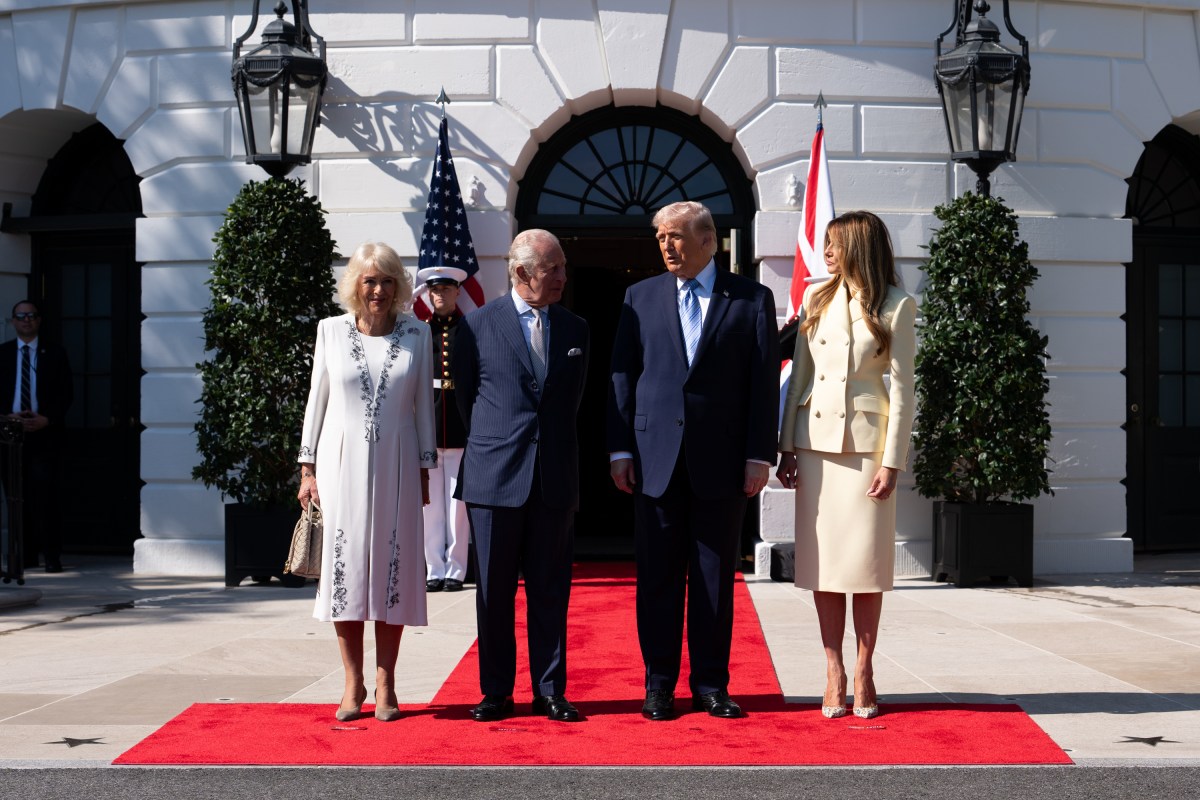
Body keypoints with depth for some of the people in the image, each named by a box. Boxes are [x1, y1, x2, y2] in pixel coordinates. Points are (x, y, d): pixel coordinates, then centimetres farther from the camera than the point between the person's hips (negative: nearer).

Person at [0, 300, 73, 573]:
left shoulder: (55, 355, 9)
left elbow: (66, 394, 5)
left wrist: (46, 419, -8)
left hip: (44, 433, -2)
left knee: (45, 496, -9)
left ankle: (52, 556, -6)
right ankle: (23, 555, 8)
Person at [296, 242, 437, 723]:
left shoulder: (416, 334, 4)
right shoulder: (332, 331, 4)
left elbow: (424, 404, 8)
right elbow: (317, 399, 7)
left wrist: (425, 468, 5)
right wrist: (307, 467, 3)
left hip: (395, 466, 0)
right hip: (342, 463, 0)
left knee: (393, 569, 1)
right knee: (345, 568, 0)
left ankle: (385, 684, 9)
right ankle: (352, 684, 8)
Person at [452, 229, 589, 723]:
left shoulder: (575, 330, 10)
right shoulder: (477, 325, 1)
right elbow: (466, 395, 9)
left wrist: (552, 445, 13)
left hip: (555, 479, 2)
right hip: (494, 477, -2)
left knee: (550, 590, 6)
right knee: (494, 592, 5)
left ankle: (549, 691, 13)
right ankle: (496, 692, 14)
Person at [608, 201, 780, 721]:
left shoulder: (752, 299, 5)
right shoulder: (640, 297, 10)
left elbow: (764, 381, 2)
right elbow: (622, 376, 8)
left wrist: (759, 455, -5)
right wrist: (620, 449, 1)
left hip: (721, 461, -1)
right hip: (656, 458, 1)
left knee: (716, 578, 5)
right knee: (657, 577, 4)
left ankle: (711, 684, 15)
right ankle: (659, 685, 14)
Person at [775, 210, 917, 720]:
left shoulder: (896, 307, -1)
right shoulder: (817, 299, 10)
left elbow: (902, 388, -3)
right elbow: (799, 376, 10)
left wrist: (892, 461, -9)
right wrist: (787, 446, 4)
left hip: (867, 442, -3)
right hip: (816, 439, 3)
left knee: (867, 560, 0)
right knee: (822, 558, 3)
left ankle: (863, 673, 9)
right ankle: (833, 672, 9)